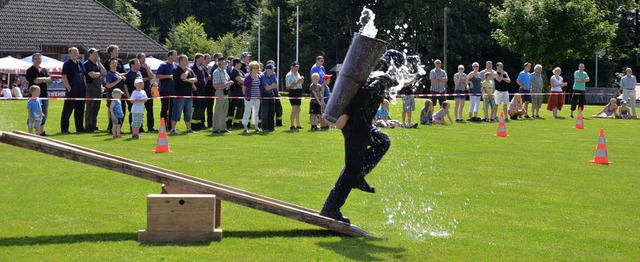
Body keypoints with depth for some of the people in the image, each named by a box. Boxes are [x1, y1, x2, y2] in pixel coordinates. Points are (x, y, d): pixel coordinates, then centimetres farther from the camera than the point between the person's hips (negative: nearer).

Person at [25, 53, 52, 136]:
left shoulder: (44, 70, 16)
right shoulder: (30, 71, -2)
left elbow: (49, 79, 1)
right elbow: (36, 81, -15)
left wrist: (40, 79, -13)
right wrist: (44, 79, 0)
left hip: (44, 94, 6)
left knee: (44, 114, 7)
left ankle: (41, 131, 16)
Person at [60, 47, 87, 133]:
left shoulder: (80, 63, 14)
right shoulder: (67, 64, -7)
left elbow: (84, 74, 22)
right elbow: (64, 76, -14)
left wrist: (84, 86, 13)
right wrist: (69, 87, -18)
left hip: (81, 90, 7)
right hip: (72, 91, -7)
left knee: (80, 110, 12)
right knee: (67, 110, -3)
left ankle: (80, 128, 19)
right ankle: (64, 129, 0)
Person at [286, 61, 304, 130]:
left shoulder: (298, 74, 16)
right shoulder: (289, 75, -10)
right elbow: (288, 87, -17)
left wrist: (301, 81, 4)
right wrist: (297, 82, -23)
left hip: (299, 93, 9)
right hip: (293, 94, -9)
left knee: (298, 109, 16)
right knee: (294, 109, -13)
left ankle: (298, 125, 26)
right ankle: (292, 126, -11)